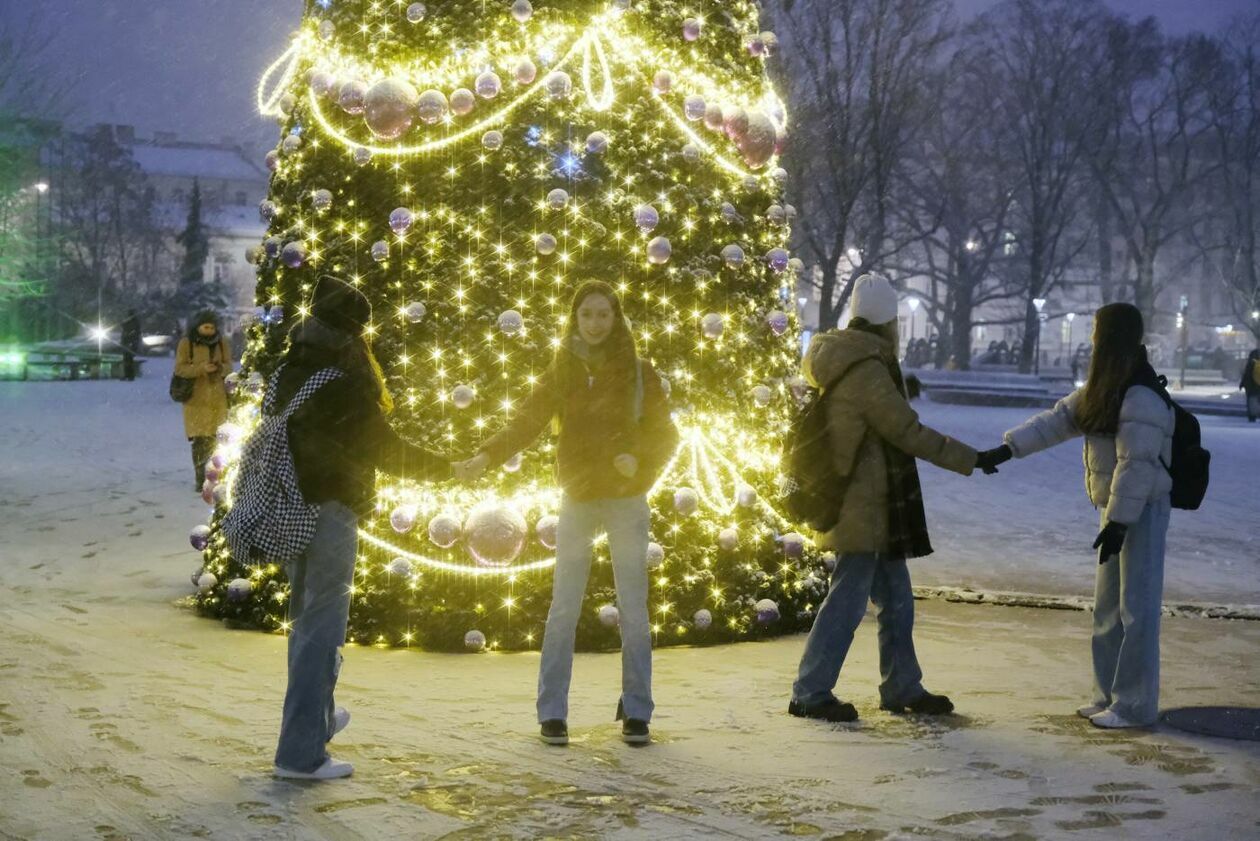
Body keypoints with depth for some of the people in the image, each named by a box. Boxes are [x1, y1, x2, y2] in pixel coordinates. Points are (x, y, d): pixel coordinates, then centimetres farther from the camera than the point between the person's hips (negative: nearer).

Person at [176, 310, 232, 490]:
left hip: (218, 398, 2)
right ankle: (200, 479, 4)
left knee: (216, 439, -4)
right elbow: (179, 368, -5)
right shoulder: (186, 343, -1)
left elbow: (229, 366, 8)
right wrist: (201, 368, -21)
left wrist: (221, 368, -16)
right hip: (196, 399, -2)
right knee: (199, 440, -3)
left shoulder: (221, 342, 7)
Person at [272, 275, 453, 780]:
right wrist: (441, 468, -1)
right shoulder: (346, 378, -14)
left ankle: (315, 716, 40)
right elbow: (381, 448, -13)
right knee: (322, 626, -3)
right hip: (331, 509, -8)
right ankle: (301, 752, -2)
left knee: (305, 617, 23)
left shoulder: (289, 372, 8)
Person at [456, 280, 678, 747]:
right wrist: (488, 454, -27)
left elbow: (665, 434, 2)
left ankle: (636, 712, 11)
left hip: (626, 501, -1)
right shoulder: (559, 373, 2)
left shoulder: (639, 372, 0)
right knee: (563, 608, 1)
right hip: (577, 500, 1)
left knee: (633, 610, 2)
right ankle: (552, 713, 6)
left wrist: (639, 457, -19)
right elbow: (525, 423, -9)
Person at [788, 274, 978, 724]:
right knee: (848, 599, -3)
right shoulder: (868, 371, -20)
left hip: (868, 505, 10)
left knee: (895, 598, 16)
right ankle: (810, 693, 4)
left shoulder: (838, 360, 9)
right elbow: (908, 433, -18)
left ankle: (902, 687, 25)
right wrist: (970, 460, -12)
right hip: (864, 506, -10)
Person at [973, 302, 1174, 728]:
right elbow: (1058, 419, 9)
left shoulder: (1141, 396, -21)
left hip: (1142, 511, -10)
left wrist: (1118, 522, -23)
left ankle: (1135, 706, 3)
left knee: (1136, 607, -4)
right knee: (1108, 608, 15)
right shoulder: (1103, 389, 11)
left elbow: (1137, 464, -23)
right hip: (1118, 507, 10)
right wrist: (1006, 449, 0)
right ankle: (1110, 695, 24)